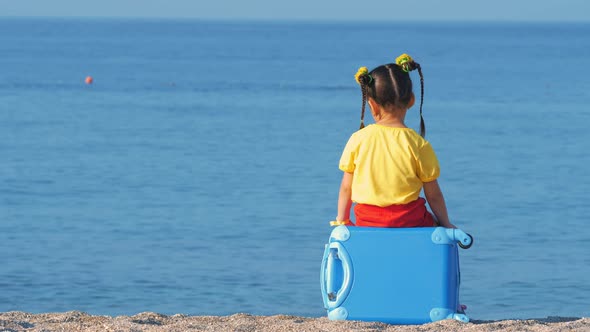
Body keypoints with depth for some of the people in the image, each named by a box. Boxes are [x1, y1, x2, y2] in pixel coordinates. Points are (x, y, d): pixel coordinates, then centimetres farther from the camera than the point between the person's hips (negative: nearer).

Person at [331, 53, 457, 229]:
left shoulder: (357, 140, -2)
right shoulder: (418, 144, -5)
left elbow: (346, 188, 6)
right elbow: (433, 194, 1)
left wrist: (341, 220, 20)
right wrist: (446, 224, 16)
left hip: (367, 222, 1)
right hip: (409, 221, -1)